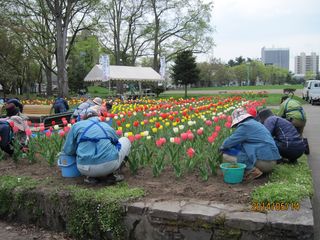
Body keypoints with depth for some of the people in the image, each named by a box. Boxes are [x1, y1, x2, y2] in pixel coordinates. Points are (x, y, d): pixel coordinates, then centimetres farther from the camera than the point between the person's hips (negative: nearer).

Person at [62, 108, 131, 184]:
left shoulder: (77, 125, 12)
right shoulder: (108, 127, 17)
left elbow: (68, 151, 10)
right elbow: (116, 142, 32)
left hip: (85, 170, 2)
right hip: (109, 165, -1)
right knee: (125, 141, 24)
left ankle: (92, 176, 10)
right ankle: (111, 173, 10)